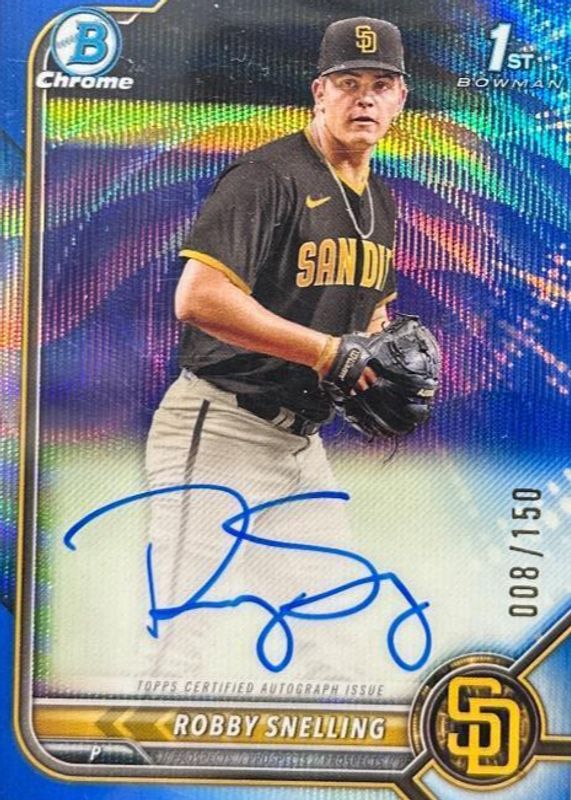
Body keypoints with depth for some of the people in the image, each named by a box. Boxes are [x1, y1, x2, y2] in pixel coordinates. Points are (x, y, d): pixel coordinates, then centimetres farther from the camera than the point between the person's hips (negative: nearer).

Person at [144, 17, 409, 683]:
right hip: (217, 435, -8)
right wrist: (326, 351, -22)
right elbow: (197, 299, -24)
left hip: (301, 443, 9)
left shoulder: (380, 203, 14)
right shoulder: (270, 175, -14)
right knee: (199, 659, -9)